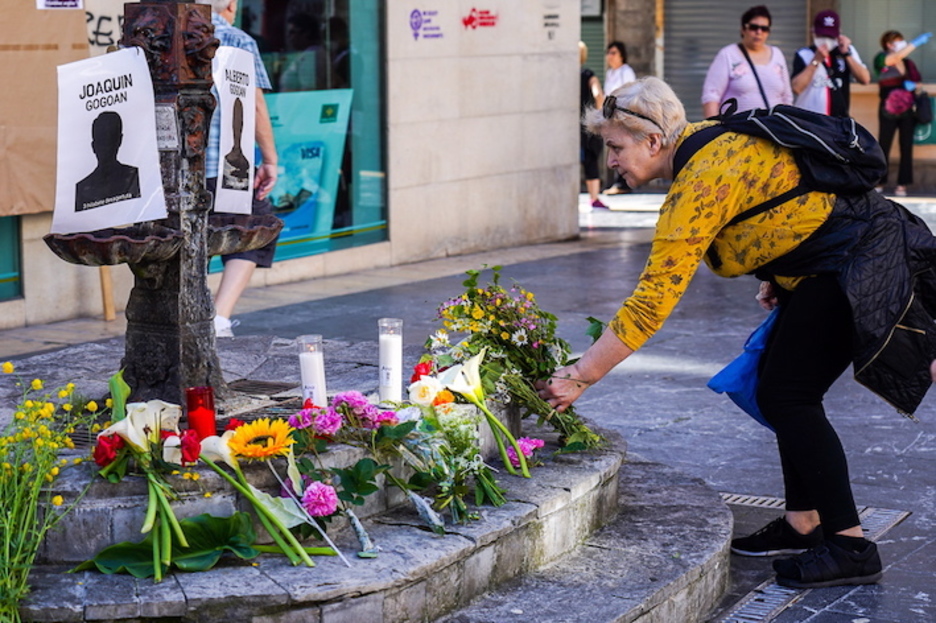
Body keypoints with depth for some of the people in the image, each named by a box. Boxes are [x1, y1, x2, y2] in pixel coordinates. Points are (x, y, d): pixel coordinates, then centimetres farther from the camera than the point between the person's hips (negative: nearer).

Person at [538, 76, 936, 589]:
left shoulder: (699, 183, -23)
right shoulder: (706, 140, 5)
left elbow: (652, 299, -25)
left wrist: (580, 375, -22)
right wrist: (780, 277, 15)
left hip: (855, 260, -10)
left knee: (787, 396, -9)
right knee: (780, 392, 11)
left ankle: (850, 546, -6)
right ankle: (803, 525, 19)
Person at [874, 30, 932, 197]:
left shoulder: (908, 63, 10)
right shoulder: (881, 60, -3)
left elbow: (917, 82, 16)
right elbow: (897, 56, -21)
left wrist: (913, 85, -8)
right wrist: (917, 42, -21)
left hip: (908, 111, 4)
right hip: (888, 111, -4)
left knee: (906, 148, 0)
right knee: (884, 146, 0)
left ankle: (902, 185, 4)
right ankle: (879, 182, 10)